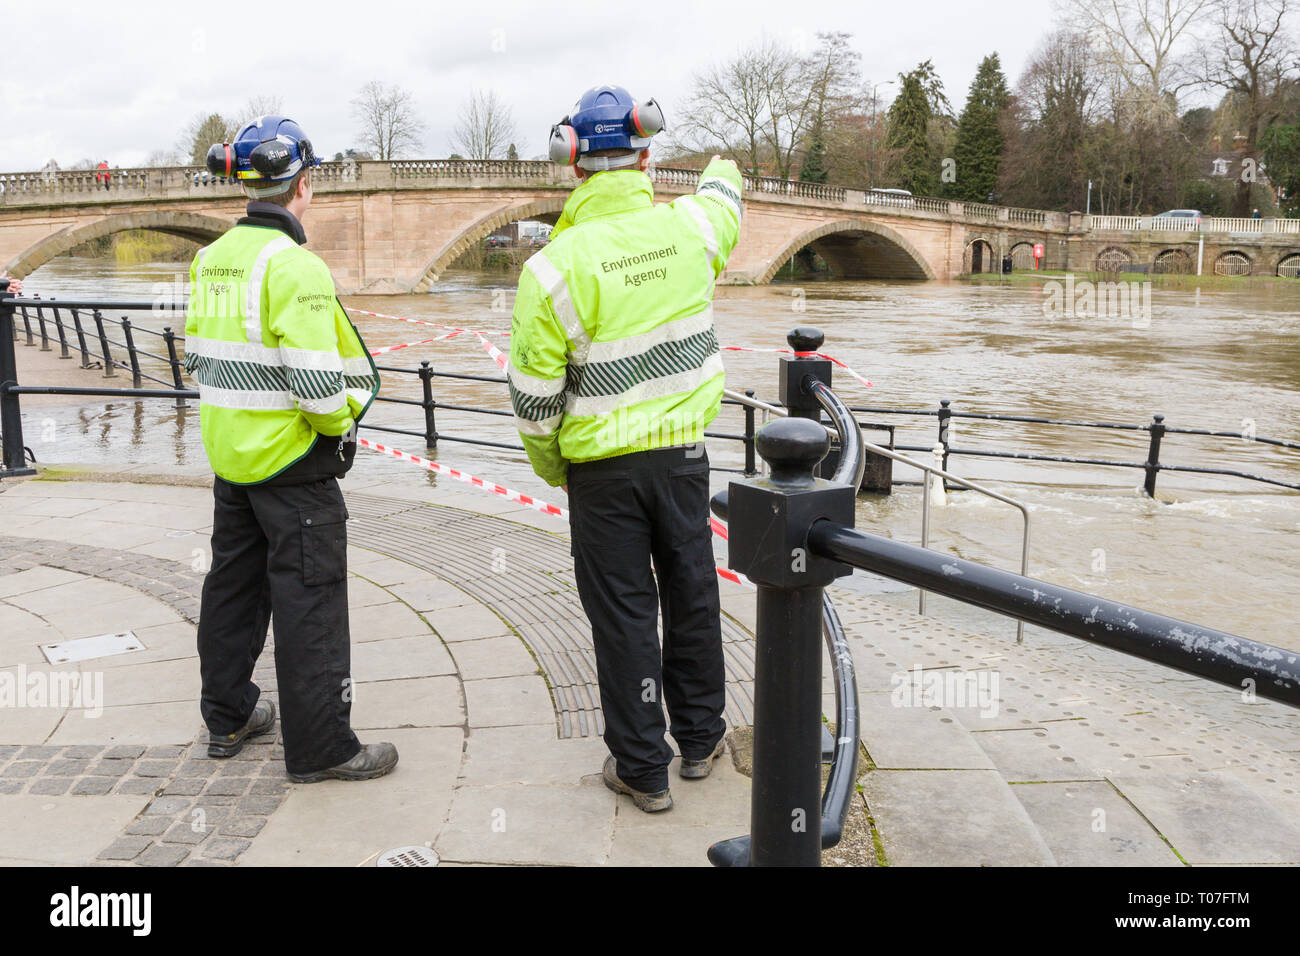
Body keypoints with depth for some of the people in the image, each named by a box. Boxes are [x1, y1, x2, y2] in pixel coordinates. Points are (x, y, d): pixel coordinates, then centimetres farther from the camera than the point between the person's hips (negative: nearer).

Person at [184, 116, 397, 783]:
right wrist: (345, 412, -6)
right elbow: (317, 388, -25)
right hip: (293, 464, -8)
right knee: (309, 601, 1)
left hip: (229, 453, 9)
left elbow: (199, 359, 12)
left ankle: (228, 717, 35)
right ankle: (319, 747, 10)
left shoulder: (211, 259, 6)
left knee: (233, 584, 19)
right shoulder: (293, 266, -20)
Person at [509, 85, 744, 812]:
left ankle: (643, 768, 19)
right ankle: (700, 738, 34)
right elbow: (723, 201, 22)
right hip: (683, 451, 3)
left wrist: (550, 465, 7)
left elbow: (534, 395, -12)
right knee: (691, 593, 17)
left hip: (602, 466, -3)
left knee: (623, 611, 7)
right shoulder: (689, 227, -6)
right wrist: (723, 172, 46)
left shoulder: (554, 266, -16)